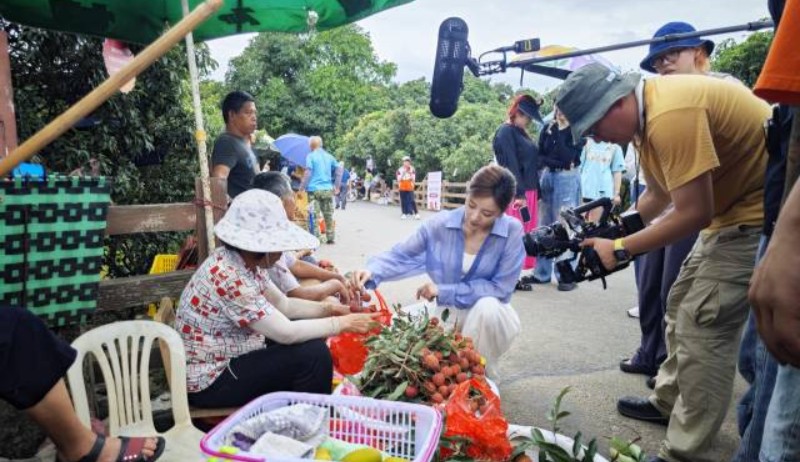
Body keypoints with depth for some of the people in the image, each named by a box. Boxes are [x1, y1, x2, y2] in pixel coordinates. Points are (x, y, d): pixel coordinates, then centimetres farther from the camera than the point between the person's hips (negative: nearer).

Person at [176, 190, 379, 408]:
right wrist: (344, 323, -19)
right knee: (314, 353, -16)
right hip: (210, 381, -9)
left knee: (308, 336, 8)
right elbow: (286, 333, -28)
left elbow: (283, 304, 10)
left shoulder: (246, 262, -2)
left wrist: (328, 309, -3)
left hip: (231, 358, 9)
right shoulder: (228, 276, -29)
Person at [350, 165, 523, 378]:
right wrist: (371, 273, -31)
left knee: (486, 305, -36)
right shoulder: (440, 224, -13)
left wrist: (444, 291, -22)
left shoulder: (512, 231, -20)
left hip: (491, 317, -2)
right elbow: (401, 256, -9)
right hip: (449, 315, 2)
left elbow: (501, 288, -21)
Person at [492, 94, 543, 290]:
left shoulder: (522, 133, 19)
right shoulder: (505, 132, -9)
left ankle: (525, 272, 20)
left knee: (528, 233, 12)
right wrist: (519, 194, -22)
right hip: (515, 192, -9)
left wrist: (536, 192, 15)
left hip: (529, 190, 9)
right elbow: (510, 165, -17)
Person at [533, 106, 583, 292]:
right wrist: (554, 161, -11)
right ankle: (542, 272, 16)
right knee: (544, 225, 7)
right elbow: (539, 155, 8)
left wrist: (557, 133, -13)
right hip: (547, 177, 5)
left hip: (567, 178, -5)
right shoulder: (548, 128, 10)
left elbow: (566, 156, -15)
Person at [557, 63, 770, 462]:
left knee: (702, 325, -13)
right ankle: (668, 400, 34)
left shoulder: (670, 116, -30)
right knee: (682, 304, 17)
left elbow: (694, 214, -27)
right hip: (731, 205, 11)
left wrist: (621, 248, -18)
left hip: (763, 208, -10)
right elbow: (658, 195, 12)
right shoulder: (647, 113, 3)